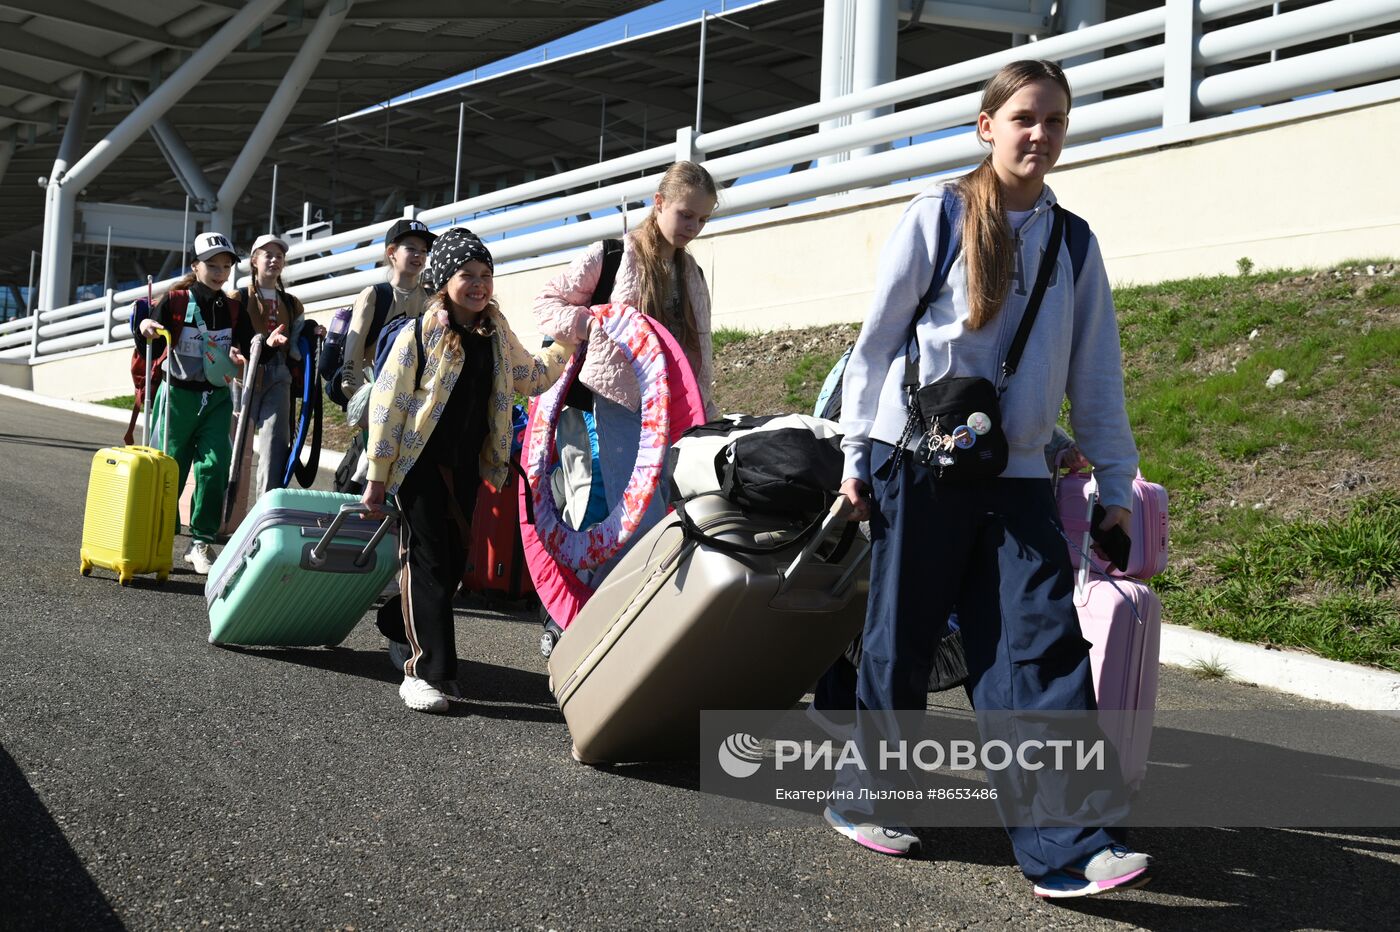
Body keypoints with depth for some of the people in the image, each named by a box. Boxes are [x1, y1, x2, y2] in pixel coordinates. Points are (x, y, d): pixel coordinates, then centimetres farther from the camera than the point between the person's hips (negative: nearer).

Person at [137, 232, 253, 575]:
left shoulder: (234, 308, 7)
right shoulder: (176, 300, -3)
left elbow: (245, 348, 10)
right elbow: (150, 346, -10)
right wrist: (148, 329, -31)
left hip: (217, 398, 2)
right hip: (178, 394, -2)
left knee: (213, 467, -8)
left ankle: (202, 543, 1)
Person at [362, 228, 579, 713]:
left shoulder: (496, 335, 8)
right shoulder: (419, 333, -9)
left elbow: (532, 377, 23)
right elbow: (387, 403, -9)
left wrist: (568, 343, 9)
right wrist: (377, 475, -10)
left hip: (467, 467, 6)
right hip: (420, 463, -6)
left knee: (454, 560, 10)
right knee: (426, 560, -7)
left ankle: (399, 626, 33)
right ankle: (425, 671, -6)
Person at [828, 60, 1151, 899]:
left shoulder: (1073, 242, 12)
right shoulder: (938, 215, 0)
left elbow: (1097, 374, 14)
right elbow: (878, 337, 1)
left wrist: (1116, 482, 10)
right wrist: (858, 454, -2)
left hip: (1019, 475, 3)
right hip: (921, 460, -3)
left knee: (1043, 648, -8)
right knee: (900, 642, 5)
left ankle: (1066, 845, -8)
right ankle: (865, 798, 23)